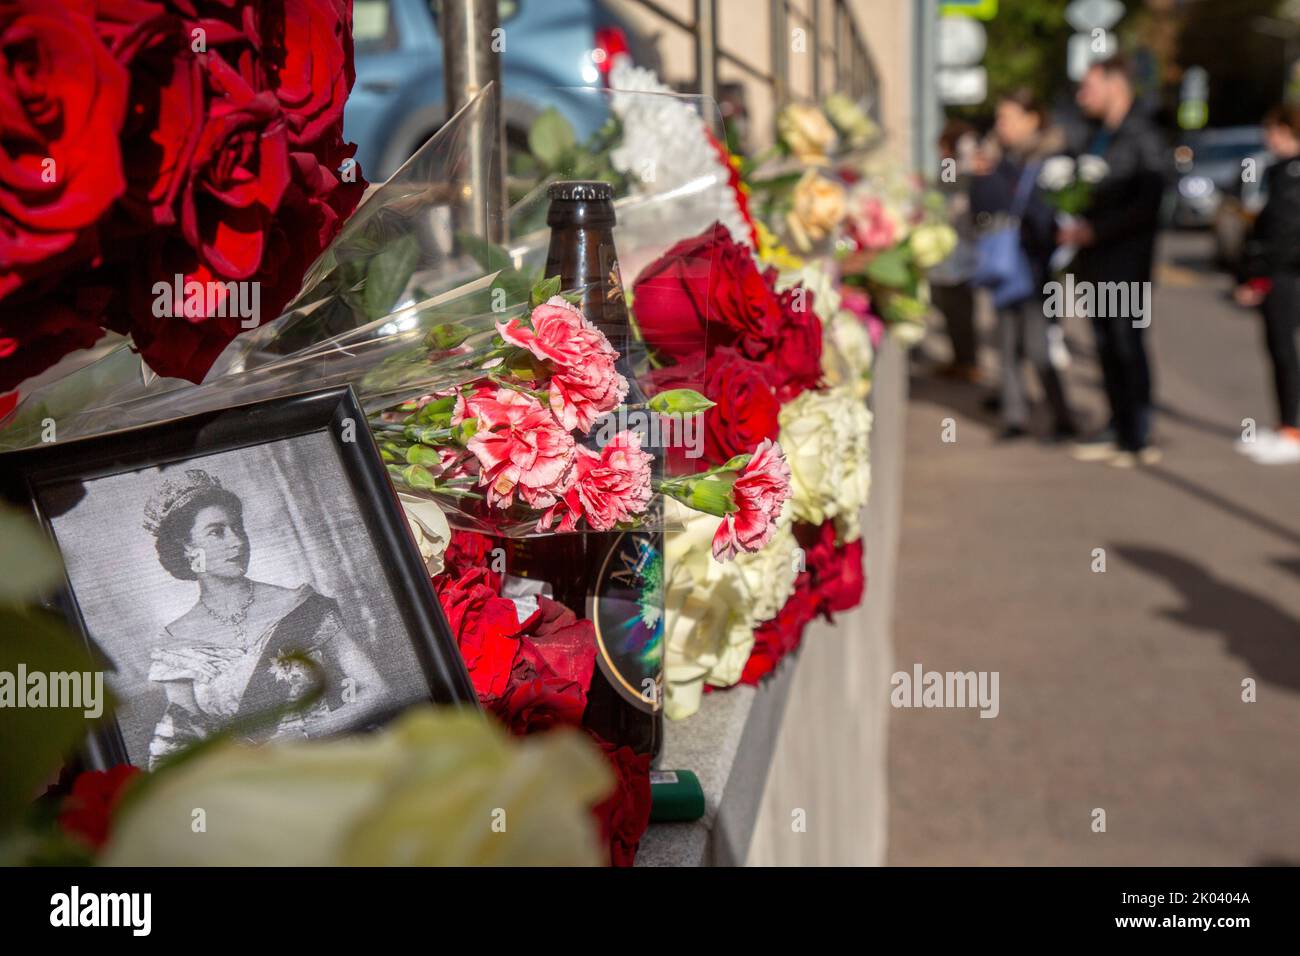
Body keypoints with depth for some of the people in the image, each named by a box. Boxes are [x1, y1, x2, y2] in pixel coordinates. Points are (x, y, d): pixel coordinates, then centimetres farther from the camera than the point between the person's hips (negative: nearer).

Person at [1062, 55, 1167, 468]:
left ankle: (1139, 438, 1)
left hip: (1126, 262, -8)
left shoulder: (1142, 138, -10)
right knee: (1107, 346, 10)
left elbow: (1147, 205, -17)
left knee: (1128, 345, -6)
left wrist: (1094, 230, -18)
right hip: (1098, 263, 8)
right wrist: (1074, 228, 3)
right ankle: (1119, 430, 18)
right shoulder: (1098, 137, 16)